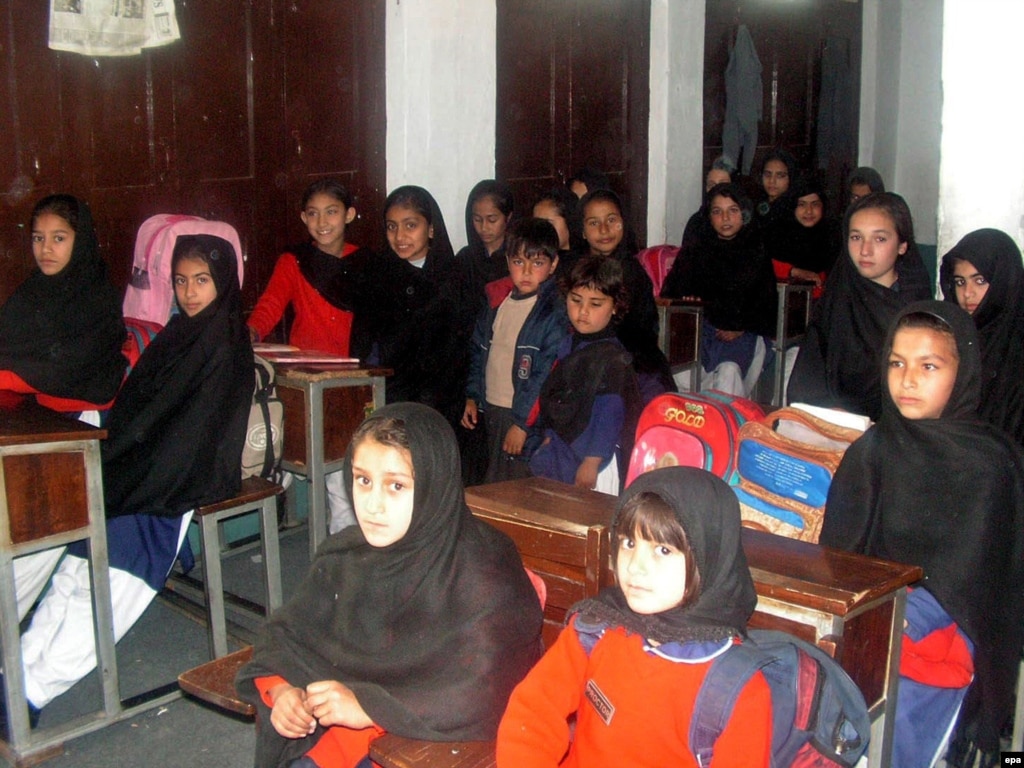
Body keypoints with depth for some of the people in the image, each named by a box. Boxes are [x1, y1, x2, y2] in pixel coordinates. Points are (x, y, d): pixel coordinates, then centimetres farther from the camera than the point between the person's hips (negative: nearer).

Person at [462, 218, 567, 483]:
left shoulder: (556, 313, -14)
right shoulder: (497, 301, 9)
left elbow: (549, 376, -19)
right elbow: (479, 351, 20)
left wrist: (523, 423, -19)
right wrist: (472, 396, 13)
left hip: (528, 419, -7)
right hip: (491, 411, 7)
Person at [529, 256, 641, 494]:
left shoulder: (612, 357, -16)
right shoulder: (568, 345, 9)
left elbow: (609, 414, -18)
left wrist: (591, 463, -18)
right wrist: (549, 438, 18)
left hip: (598, 463, -8)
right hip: (561, 455, 8)